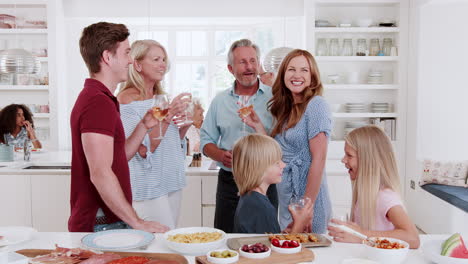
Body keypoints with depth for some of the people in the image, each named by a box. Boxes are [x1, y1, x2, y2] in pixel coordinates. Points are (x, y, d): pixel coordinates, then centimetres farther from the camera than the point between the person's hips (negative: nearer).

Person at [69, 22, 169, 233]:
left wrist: (144, 126, 6)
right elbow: (100, 174, -25)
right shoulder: (98, 102, -19)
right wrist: (138, 223, -20)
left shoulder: (96, 97, 13)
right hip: (100, 225, -9)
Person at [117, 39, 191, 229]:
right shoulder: (126, 99, -13)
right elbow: (144, 149, -20)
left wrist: (184, 127, 0)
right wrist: (168, 115, -24)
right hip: (148, 188, -7)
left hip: (171, 183, 8)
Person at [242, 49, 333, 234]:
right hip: (286, 201, 8)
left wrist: (307, 206, -20)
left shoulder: (316, 105, -12)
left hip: (308, 198, -8)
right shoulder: (286, 109, 11)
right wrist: (257, 125, 1)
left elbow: (319, 159, -18)